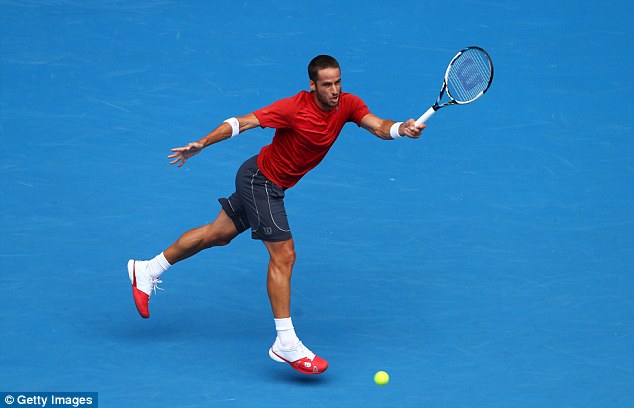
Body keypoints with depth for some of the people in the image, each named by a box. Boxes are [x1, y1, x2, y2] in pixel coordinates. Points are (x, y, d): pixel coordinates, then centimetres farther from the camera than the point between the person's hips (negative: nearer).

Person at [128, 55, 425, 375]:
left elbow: (378, 126, -21)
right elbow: (242, 122, -23)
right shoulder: (293, 108, -27)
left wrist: (402, 128, -42)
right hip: (260, 178, -8)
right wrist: (200, 144, -27)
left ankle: (147, 270, 35)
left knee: (218, 234, 19)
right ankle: (286, 344, -13)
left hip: (272, 185, 8)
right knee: (283, 254, -14)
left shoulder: (347, 105, -10)